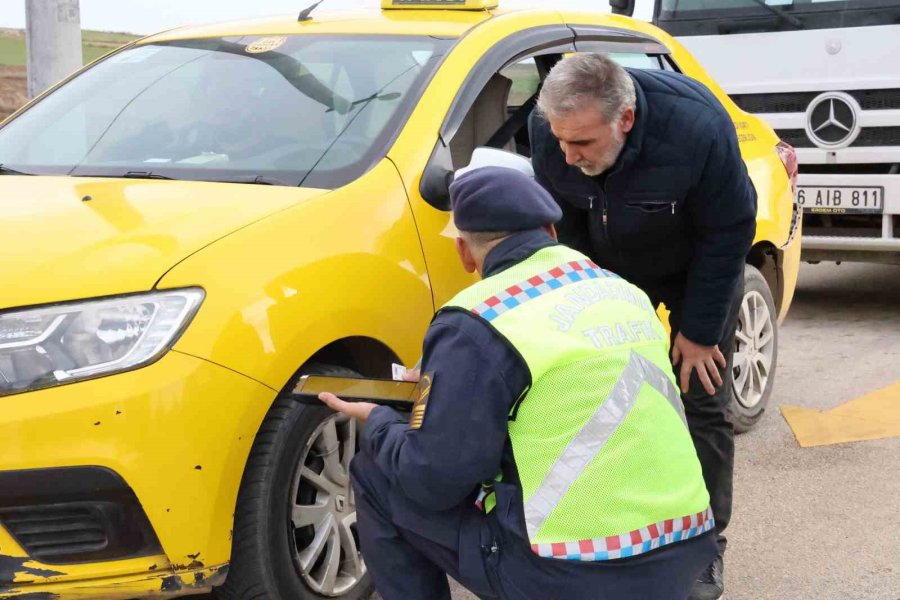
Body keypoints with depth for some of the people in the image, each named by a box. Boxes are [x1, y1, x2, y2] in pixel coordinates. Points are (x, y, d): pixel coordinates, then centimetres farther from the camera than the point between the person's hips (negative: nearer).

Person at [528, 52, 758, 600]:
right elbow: (563, 226, -10)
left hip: (697, 268, -3)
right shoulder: (548, 129, -28)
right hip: (612, 268, 3)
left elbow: (726, 236, -24)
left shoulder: (698, 128, -39)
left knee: (702, 405, -3)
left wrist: (698, 332, -17)